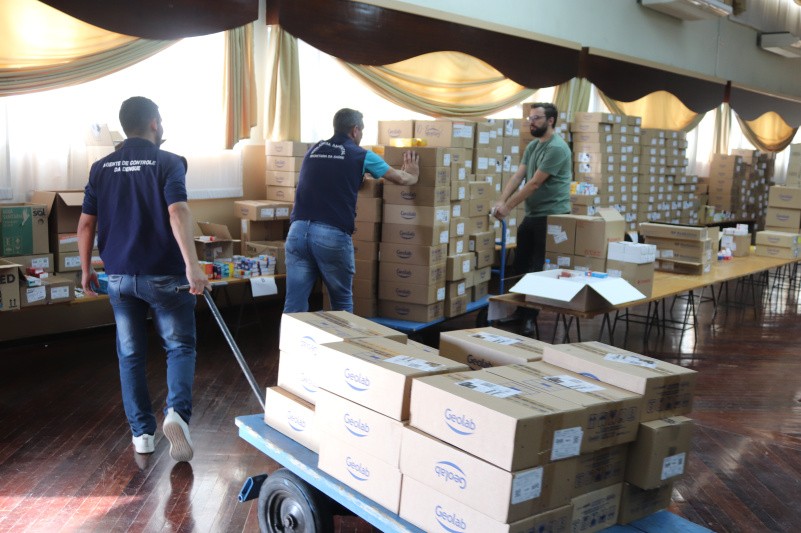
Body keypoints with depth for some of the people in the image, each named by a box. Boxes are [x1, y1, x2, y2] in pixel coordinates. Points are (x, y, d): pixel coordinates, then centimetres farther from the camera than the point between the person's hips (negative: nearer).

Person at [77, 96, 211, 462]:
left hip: (119, 277, 4)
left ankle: (142, 432, 18)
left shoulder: (102, 168, 7)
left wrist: (86, 269, 17)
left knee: (131, 355, 13)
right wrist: (192, 265, -29)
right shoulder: (168, 162, -8)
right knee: (180, 347, 8)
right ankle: (177, 412, -14)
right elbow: (178, 213, -23)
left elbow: (85, 224, 7)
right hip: (164, 276, -4)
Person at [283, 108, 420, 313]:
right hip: (333, 234, -3)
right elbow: (401, 179, 20)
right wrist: (413, 176, 43)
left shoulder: (313, 150, 19)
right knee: (342, 302, 15)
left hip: (298, 230, 4)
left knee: (294, 305, 3)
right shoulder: (361, 156, 8)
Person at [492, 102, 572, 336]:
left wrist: (508, 206, -17)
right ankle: (521, 312, 27)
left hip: (551, 217, -9)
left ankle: (534, 318, 5)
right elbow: (518, 176, 6)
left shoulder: (557, 148, -16)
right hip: (531, 215, 9)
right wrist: (500, 201, -9)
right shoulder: (532, 146, 13)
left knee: (541, 270, -3)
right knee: (520, 264, 15)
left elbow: (534, 183, -19)